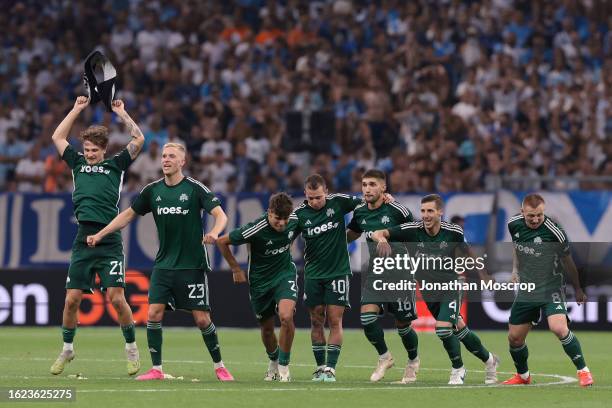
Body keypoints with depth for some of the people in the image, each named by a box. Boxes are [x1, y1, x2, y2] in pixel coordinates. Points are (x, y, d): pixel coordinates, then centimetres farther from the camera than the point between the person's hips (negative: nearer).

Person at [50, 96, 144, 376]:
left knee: (116, 298, -8)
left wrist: (122, 113, 8)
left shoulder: (116, 165, 8)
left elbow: (138, 140, 4)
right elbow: (57, 137, 21)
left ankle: (132, 349, 7)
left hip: (109, 244, -3)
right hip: (83, 241, 3)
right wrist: (77, 109, 19)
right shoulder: (78, 164, 16)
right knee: (71, 299, 1)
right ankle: (67, 350, 16)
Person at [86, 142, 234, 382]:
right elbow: (128, 215, 13)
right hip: (163, 264, 4)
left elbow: (220, 215, -11)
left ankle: (219, 366, 13)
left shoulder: (195, 188, -7)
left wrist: (214, 233, -33)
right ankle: (156, 369, 1)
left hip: (192, 265, -4)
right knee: (154, 314, -8)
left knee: (202, 318, -4)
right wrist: (100, 235, 7)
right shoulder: (152, 190, 5)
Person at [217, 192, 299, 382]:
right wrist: (236, 269, -6)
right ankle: (273, 362, 42)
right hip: (260, 280, -1)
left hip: (285, 273, 1)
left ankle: (284, 367, -7)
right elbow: (222, 241, -14)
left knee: (286, 316, -23)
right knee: (267, 328, 11)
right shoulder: (256, 229, -26)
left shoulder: (294, 221, -14)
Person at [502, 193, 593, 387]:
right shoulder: (514, 224, -6)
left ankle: (583, 371, -12)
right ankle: (523, 376, 33)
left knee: (559, 328, -27)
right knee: (514, 337, 7)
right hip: (526, 290, 5)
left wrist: (578, 289, 8)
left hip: (551, 289, -5)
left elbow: (567, 260, -2)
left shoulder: (554, 231, -19)